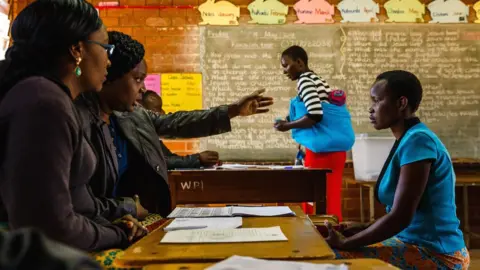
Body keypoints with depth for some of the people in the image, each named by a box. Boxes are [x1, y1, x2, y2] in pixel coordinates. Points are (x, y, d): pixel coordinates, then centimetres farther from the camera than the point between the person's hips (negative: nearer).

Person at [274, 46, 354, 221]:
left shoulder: (304, 80, -9)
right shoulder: (317, 79, 20)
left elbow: (315, 115, -20)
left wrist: (287, 125, -9)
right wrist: (292, 121, 17)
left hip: (323, 147, -9)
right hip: (335, 145, 10)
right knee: (329, 196, 11)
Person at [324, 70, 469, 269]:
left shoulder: (417, 140, -18)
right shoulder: (408, 139, 10)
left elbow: (400, 217, -22)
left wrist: (344, 244, -16)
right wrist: (360, 228, 8)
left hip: (434, 254, -9)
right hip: (418, 243, 9)